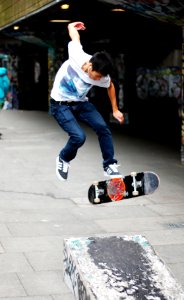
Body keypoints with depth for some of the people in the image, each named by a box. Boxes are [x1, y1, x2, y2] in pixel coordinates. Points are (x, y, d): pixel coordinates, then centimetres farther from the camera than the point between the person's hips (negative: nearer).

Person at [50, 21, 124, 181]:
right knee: (79, 136, -21)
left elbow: (110, 86, 9)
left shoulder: (102, 76, -17)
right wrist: (72, 26, 14)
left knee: (103, 127, -15)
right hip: (61, 104, -4)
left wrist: (115, 110, 13)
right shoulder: (77, 56, -28)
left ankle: (110, 166, 1)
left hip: (81, 103, 4)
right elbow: (73, 29, -9)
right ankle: (63, 159, 11)